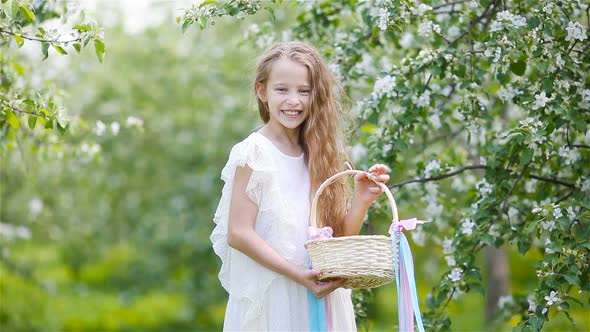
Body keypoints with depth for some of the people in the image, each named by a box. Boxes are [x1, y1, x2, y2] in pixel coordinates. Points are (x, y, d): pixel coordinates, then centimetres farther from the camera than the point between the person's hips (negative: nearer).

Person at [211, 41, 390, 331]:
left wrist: (362, 200, -8)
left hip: (320, 295, 5)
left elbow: (339, 236, 9)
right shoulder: (255, 152, -7)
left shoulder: (319, 155, 9)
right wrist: (298, 275, -19)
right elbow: (238, 234, -14)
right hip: (270, 296, -5)